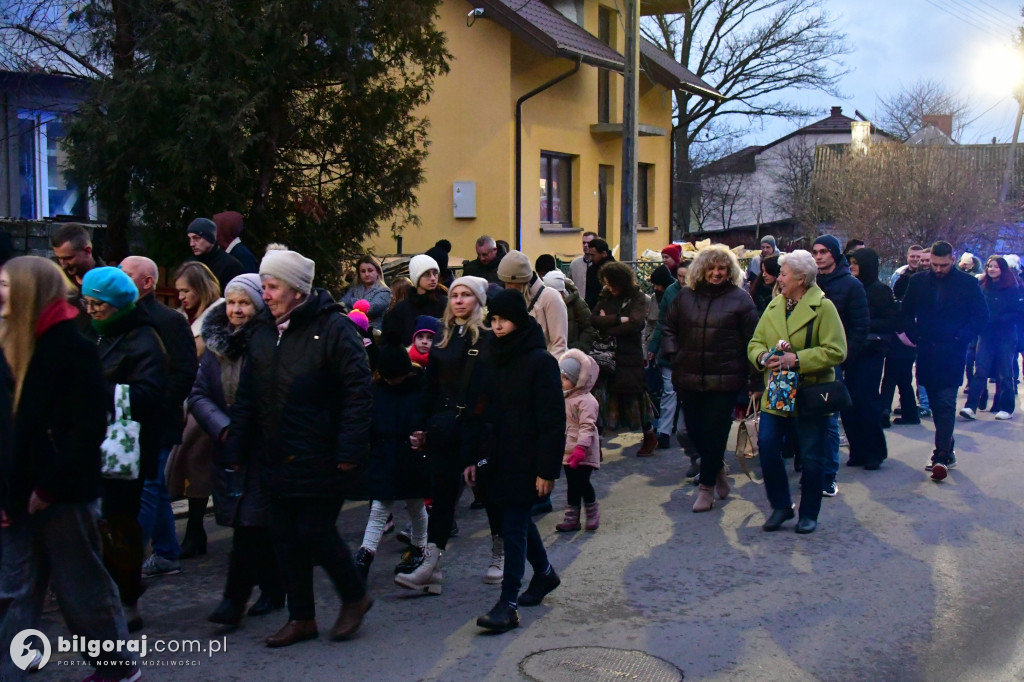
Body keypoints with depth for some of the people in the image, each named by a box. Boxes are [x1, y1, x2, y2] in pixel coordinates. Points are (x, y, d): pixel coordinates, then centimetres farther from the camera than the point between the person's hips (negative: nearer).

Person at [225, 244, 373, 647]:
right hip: (277, 459, 7)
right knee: (285, 537, 9)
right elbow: (247, 398, 15)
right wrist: (236, 450, 11)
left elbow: (357, 391, -15)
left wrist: (349, 450, -20)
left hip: (320, 459, -7)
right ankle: (301, 618, 23)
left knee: (316, 532, -4)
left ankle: (355, 598, 21)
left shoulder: (332, 327, -11)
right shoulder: (262, 332, 10)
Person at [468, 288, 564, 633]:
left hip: (527, 460, -7)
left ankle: (508, 604, -2)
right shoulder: (492, 359, 9)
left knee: (514, 526, -7)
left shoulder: (540, 361, -13)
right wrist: (476, 456, 7)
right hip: (498, 458, 7)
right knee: (518, 519, 18)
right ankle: (544, 573, 40)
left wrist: (547, 469, -18)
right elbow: (484, 411, 12)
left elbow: (553, 420, -15)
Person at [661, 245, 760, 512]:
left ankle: (707, 486, 13)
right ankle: (717, 468, 36)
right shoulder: (685, 297, 7)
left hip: (724, 380, -4)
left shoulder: (740, 299, -2)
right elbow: (669, 328, 19)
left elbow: (752, 340, -2)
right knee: (694, 430, 11)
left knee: (715, 433, 0)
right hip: (689, 378, 4)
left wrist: (754, 380, -4)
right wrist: (673, 355, 5)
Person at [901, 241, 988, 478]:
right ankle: (947, 450, 21)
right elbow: (906, 313, 15)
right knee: (936, 403, 11)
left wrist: (961, 337, -10)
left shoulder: (968, 283, -3)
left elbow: (982, 316, -2)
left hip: (952, 354, -4)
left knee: (946, 403, -10)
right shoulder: (918, 281, 6)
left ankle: (942, 454, -11)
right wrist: (914, 335, 2)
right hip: (926, 352, 4)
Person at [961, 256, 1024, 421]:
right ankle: (970, 407, -13)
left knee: (1004, 373, 4)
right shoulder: (981, 287, 5)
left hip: (1006, 336, -2)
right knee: (980, 370, -7)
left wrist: (1000, 319, -14)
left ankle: (1006, 408, 14)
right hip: (986, 335, 2)